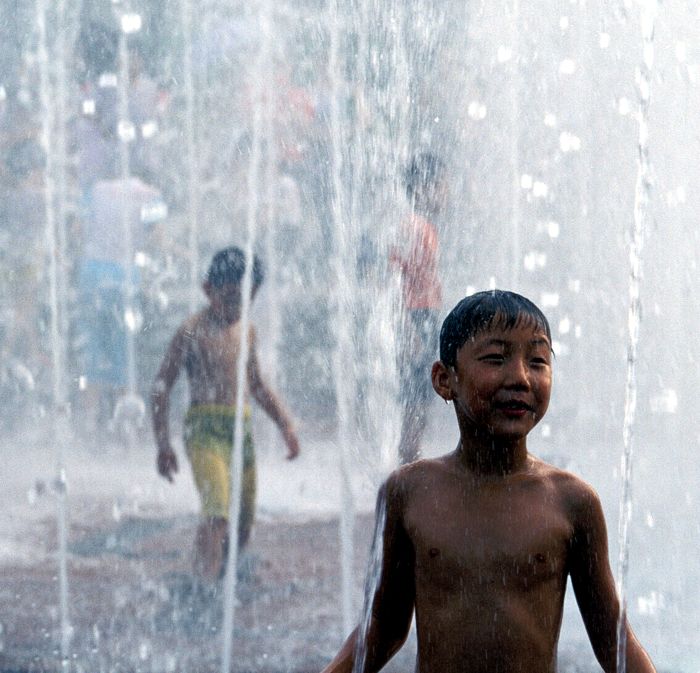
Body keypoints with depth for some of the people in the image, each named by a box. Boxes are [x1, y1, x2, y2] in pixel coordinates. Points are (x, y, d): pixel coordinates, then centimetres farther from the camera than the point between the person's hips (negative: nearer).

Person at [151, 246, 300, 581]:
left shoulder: (246, 331, 14)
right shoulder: (193, 331, -7)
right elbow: (161, 387, -5)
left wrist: (285, 422, 17)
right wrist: (163, 444, -9)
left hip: (241, 428, 7)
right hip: (205, 428, -7)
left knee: (243, 524, 8)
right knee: (216, 512, -22)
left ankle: (220, 578, 23)